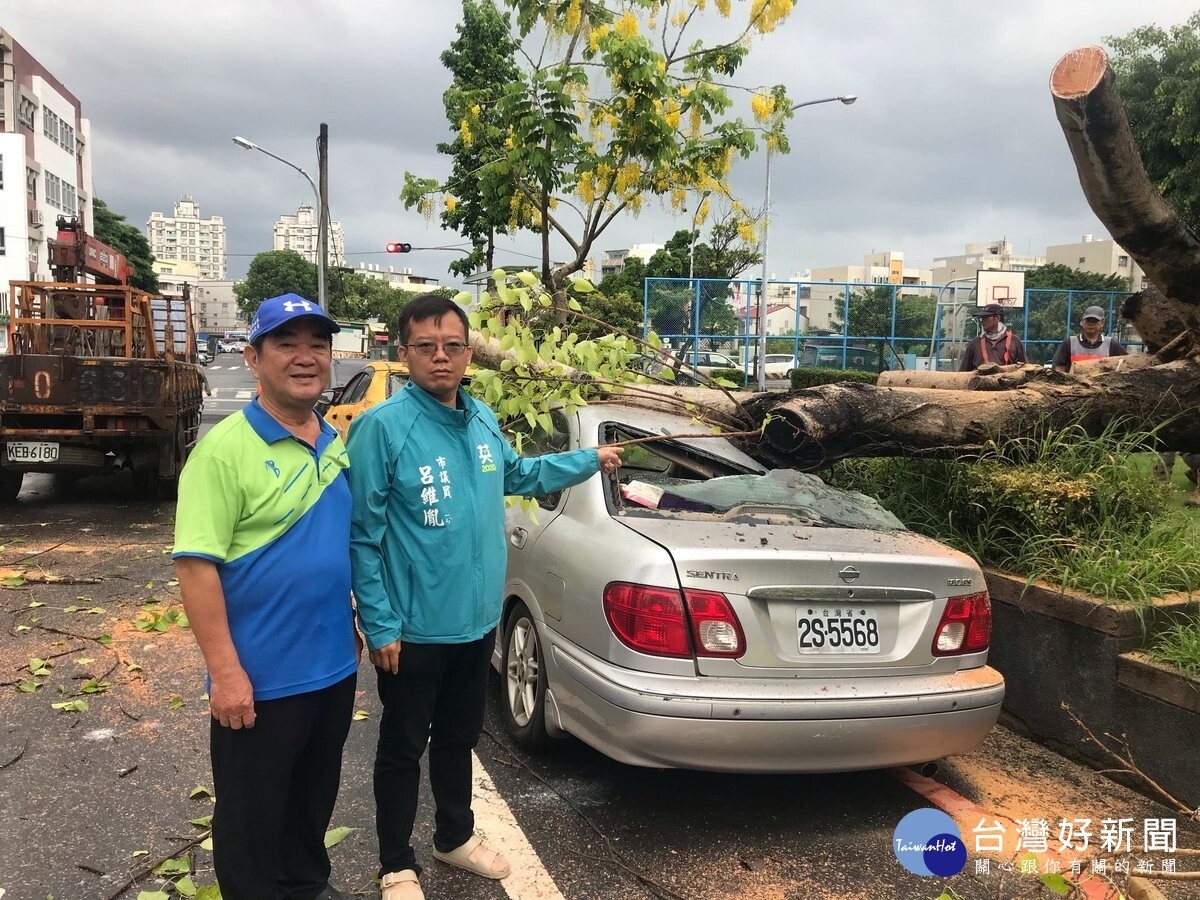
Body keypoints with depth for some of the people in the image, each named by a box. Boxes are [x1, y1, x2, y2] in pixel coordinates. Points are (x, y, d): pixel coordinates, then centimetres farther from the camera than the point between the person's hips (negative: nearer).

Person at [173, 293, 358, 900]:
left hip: (333, 666, 7)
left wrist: (355, 625, 13)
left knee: (314, 799, 24)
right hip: (261, 677, -7)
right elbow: (196, 565, -19)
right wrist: (225, 671, -21)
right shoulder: (226, 448, -16)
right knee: (252, 816, 12)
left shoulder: (337, 446, 5)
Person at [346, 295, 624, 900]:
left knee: (459, 737, 23)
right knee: (403, 748, 12)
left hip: (477, 620, 6)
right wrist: (378, 623, -17)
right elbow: (362, 534, -17)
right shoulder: (382, 426, -19)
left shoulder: (483, 420, 3)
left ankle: (456, 837, 44)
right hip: (414, 628, -6)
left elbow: (519, 474, 23)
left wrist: (591, 460, 26)